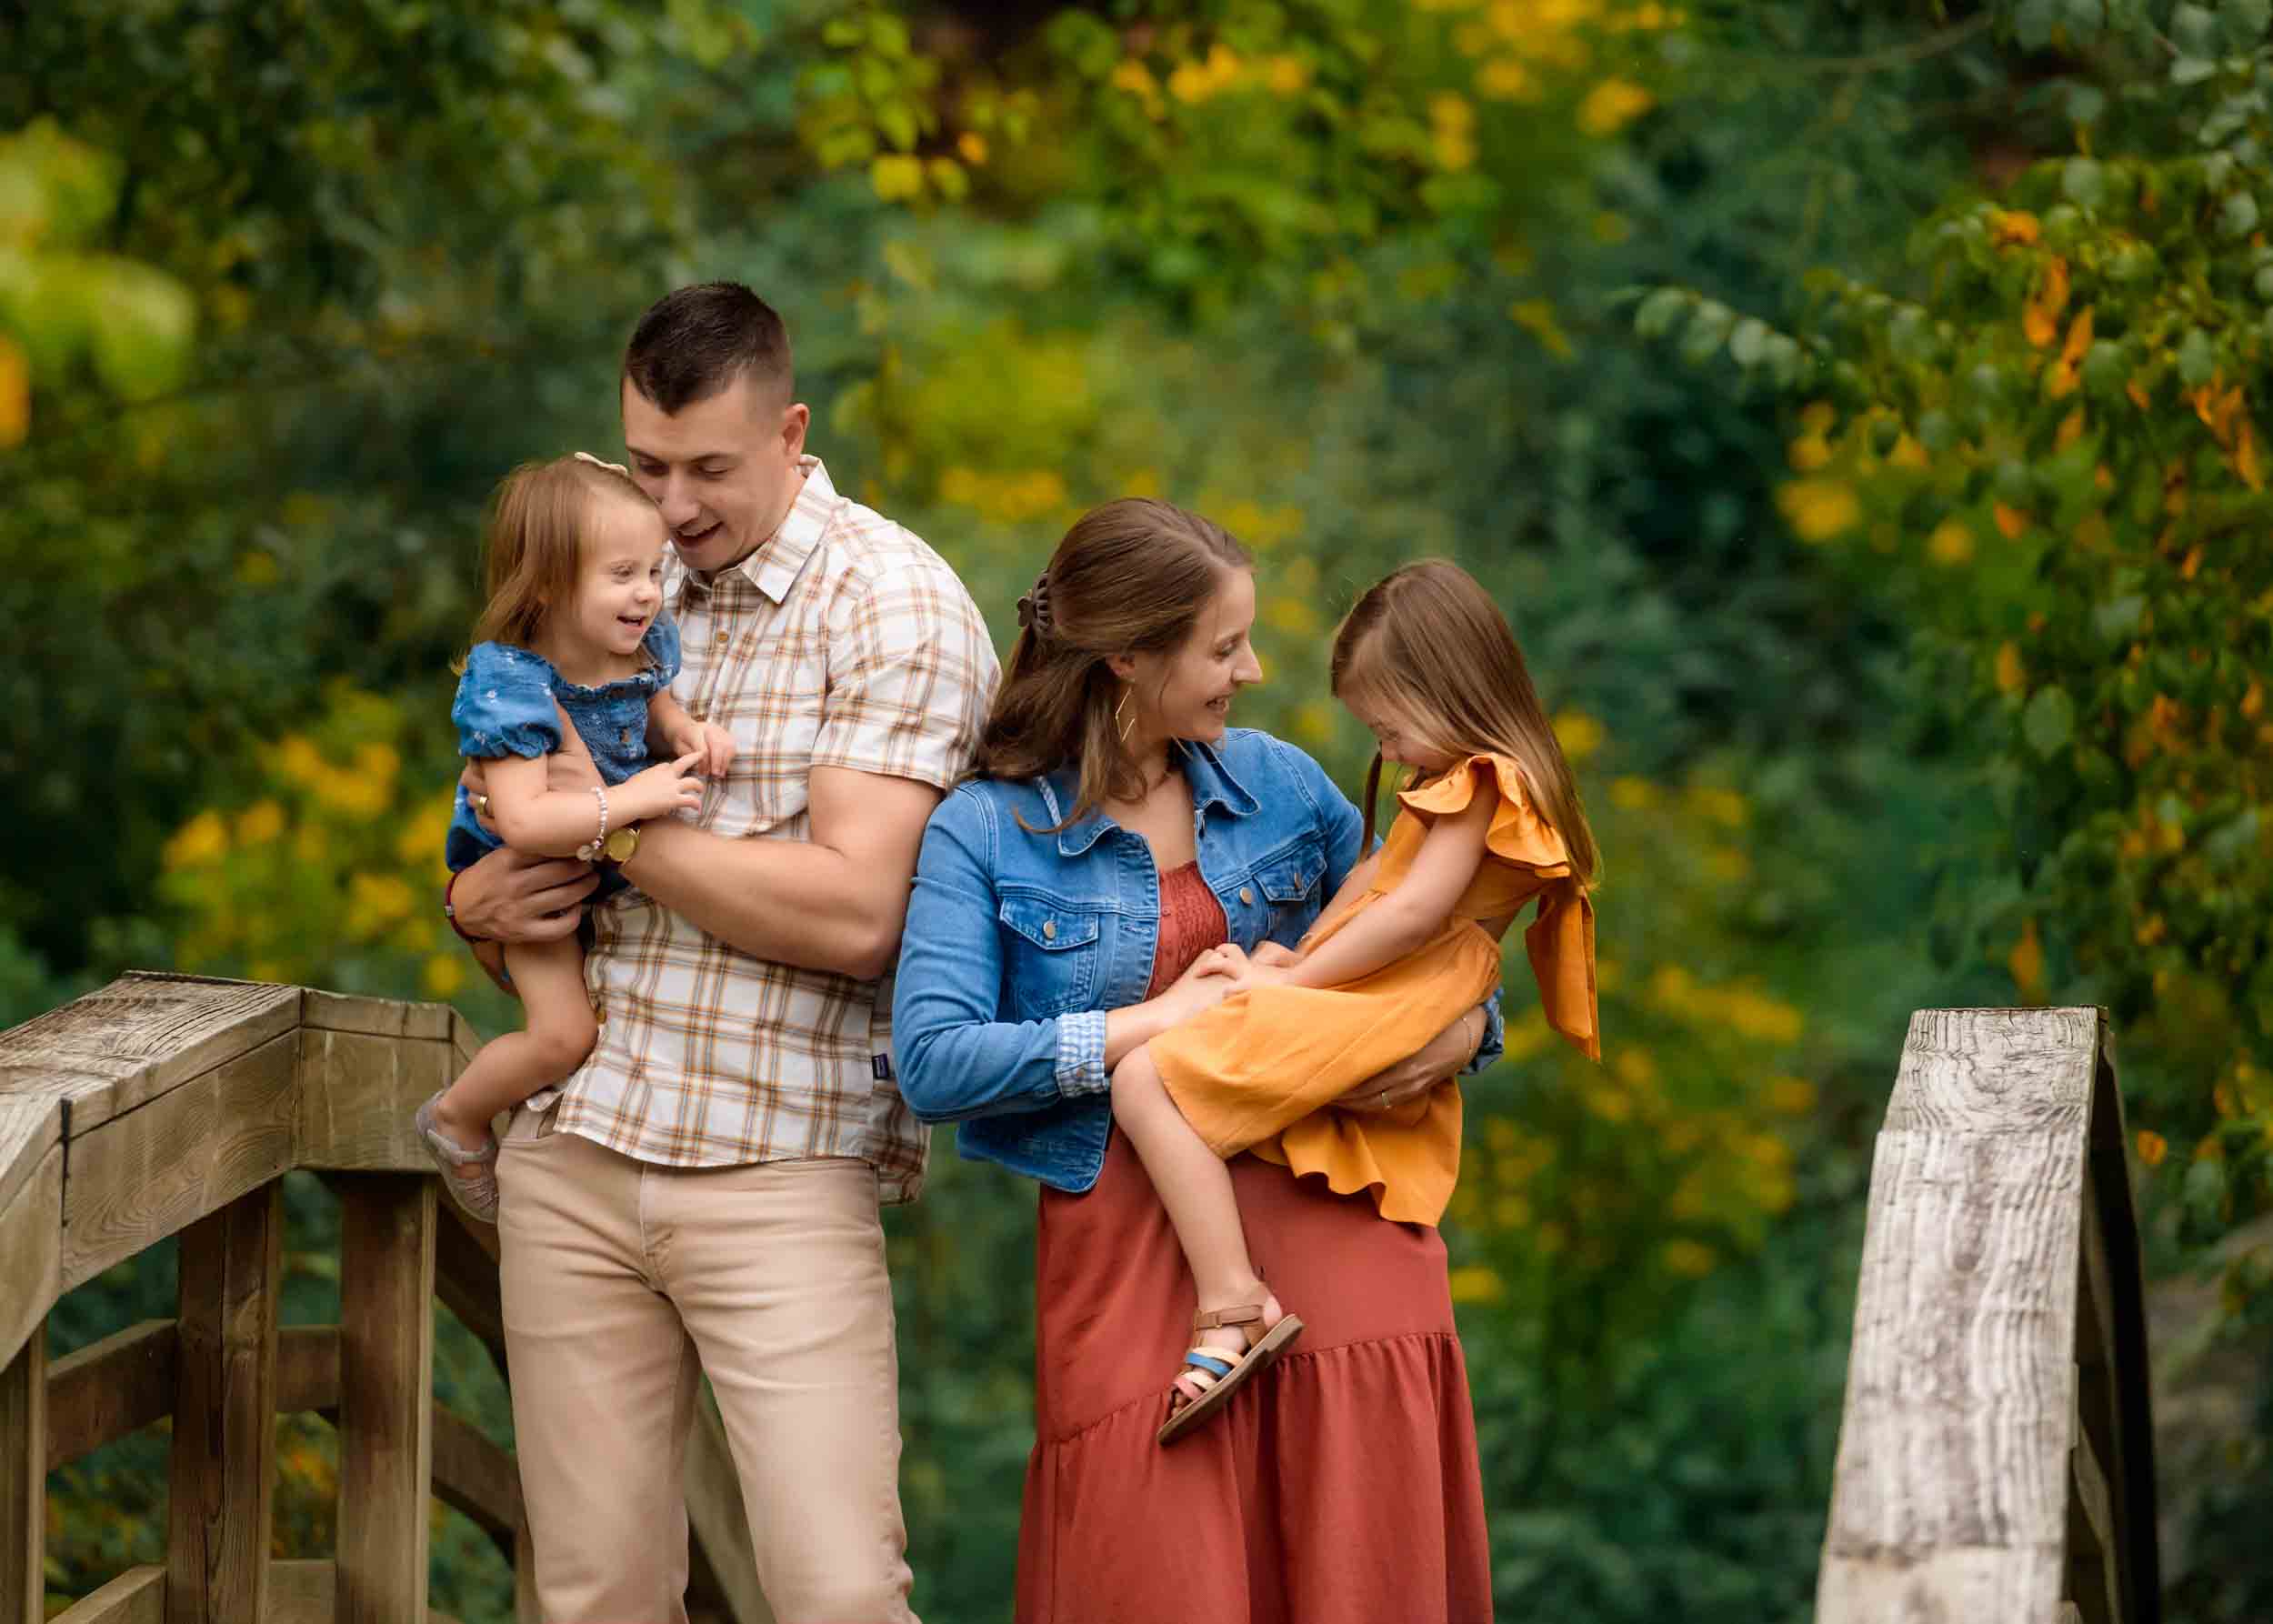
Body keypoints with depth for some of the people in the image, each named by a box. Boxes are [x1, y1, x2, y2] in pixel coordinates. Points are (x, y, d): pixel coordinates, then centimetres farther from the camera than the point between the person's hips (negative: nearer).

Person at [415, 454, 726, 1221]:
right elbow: (522, 819, -44)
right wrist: (631, 798, -47)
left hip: (615, 862, 7)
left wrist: (687, 730, -12)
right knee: (565, 1031, -16)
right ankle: (456, 1118, 13)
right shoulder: (509, 683, -35)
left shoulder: (643, 646, -15)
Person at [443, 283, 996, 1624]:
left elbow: (853, 914, -17)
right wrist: (480, 900, -1)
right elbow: (519, 814, 23)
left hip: (780, 1172, -5)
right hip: (572, 1151, 5)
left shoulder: (891, 600, -6)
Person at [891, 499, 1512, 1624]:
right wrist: (1157, 1024, -11)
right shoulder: (986, 830, -1)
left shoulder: (1278, 783, 11)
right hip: (1125, 1233, -3)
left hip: (1326, 1217, 3)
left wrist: (1463, 1028, -2)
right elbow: (932, 1064, -11)